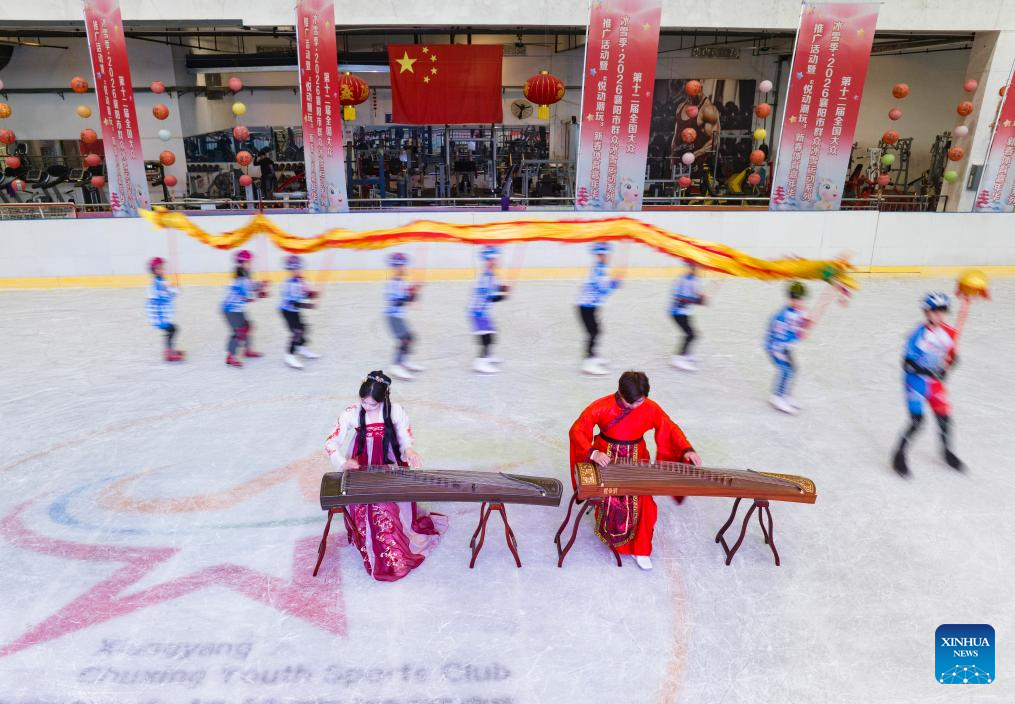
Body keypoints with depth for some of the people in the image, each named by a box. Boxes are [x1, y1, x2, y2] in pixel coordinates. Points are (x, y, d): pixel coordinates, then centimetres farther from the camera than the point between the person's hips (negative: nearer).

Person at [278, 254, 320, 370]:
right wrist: (306, 305, -35)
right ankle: (290, 356, -12)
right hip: (287, 310, -9)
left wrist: (311, 294, -8)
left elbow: (303, 294, 13)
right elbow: (291, 301, -31)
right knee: (296, 332, -15)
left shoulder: (301, 280, 3)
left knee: (302, 328, 19)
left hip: (295, 311, 9)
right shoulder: (290, 283, -27)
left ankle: (301, 348, 39)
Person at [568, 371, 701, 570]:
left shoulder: (651, 408, -10)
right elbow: (577, 430, -18)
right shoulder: (602, 406, -18)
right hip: (606, 458, -1)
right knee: (611, 497, -18)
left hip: (637, 459, 1)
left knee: (641, 499, -15)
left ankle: (641, 549, 6)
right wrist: (593, 453, -33)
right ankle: (609, 534, 15)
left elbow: (671, 429, 1)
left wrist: (687, 450, -14)